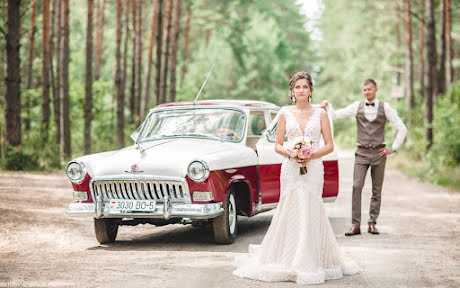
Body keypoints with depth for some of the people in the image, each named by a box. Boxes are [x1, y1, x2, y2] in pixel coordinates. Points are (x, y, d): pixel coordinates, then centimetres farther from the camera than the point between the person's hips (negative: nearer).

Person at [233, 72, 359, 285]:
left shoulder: (320, 114, 7)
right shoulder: (285, 113, 8)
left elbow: (329, 146, 5)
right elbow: (277, 145, 7)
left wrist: (312, 155, -11)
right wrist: (291, 154, -12)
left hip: (314, 169, 0)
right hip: (290, 168, 0)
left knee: (310, 212, -3)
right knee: (290, 211, -5)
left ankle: (309, 262, 6)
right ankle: (289, 261, 5)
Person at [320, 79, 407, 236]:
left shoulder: (385, 107, 2)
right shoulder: (357, 106, 4)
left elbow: (402, 129, 7)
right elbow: (336, 115, -3)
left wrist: (393, 148, 2)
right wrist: (326, 106, -22)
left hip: (379, 153, 0)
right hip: (362, 153, 0)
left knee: (377, 190, 5)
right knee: (356, 187, -11)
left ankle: (372, 223, 14)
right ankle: (355, 225, -8)